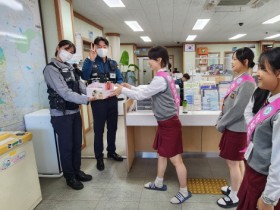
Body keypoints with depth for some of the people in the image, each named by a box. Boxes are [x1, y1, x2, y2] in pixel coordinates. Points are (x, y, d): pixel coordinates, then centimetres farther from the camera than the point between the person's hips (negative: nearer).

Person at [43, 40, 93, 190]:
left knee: (77, 144, 16)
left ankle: (77, 171, 34)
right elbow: (65, 93, -24)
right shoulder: (51, 69, -13)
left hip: (75, 112, 7)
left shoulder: (69, 68, 12)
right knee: (66, 146, 6)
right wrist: (88, 99, -30)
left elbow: (81, 86, 2)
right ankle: (69, 177, 24)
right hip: (61, 114, -7)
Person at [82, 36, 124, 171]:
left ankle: (111, 152, 32)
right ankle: (99, 157, 17)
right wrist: (91, 60, -28)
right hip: (98, 100, -4)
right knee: (98, 129, 3)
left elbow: (120, 79, 7)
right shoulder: (90, 62, -1)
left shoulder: (113, 63, 13)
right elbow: (84, 77, -20)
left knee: (112, 127, 14)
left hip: (112, 99, 5)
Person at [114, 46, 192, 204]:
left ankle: (184, 192, 20)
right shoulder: (164, 77, 10)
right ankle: (159, 183, 38)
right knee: (162, 154, 21)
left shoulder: (160, 79, -21)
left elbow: (141, 95, -18)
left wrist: (123, 90, -6)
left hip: (169, 124, -10)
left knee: (175, 159, 3)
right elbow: (147, 91, 18)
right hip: (165, 122, 10)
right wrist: (131, 87, 14)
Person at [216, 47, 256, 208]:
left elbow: (238, 109, -22)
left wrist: (221, 124, -12)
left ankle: (235, 197, 21)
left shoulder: (247, 82, -20)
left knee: (233, 162, 4)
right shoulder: (238, 79, 8)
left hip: (237, 128, -9)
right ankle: (237, 188, 37)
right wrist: (220, 121, 7)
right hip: (233, 127, 9)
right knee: (238, 161, 20)